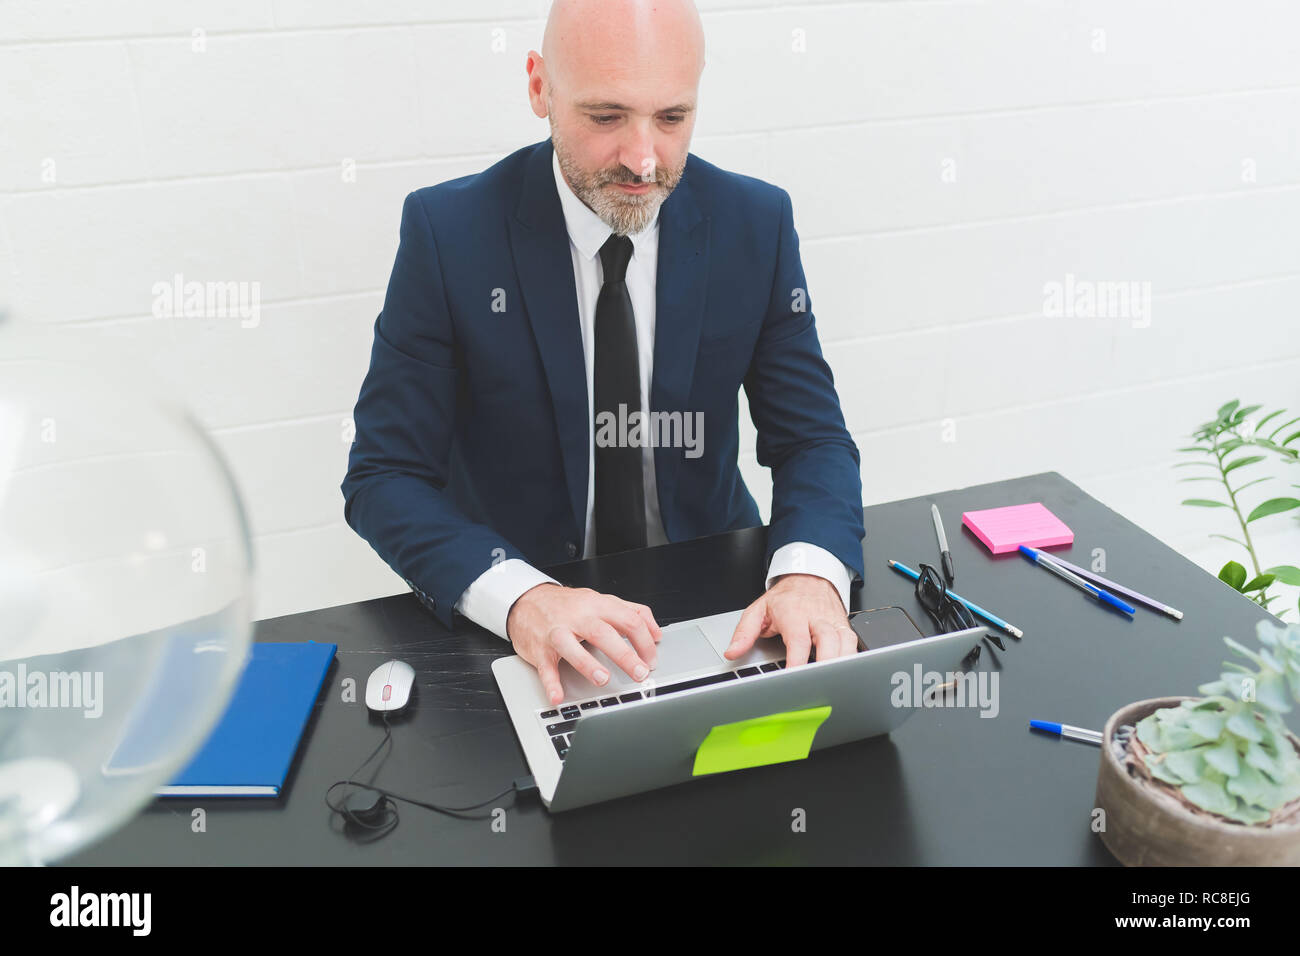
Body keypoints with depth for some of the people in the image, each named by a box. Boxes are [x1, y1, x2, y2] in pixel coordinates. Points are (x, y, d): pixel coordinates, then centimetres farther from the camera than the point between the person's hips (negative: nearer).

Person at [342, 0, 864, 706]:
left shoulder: (756, 224, -6)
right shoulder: (448, 231, -13)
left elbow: (812, 437, -3)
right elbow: (383, 476, -13)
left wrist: (810, 572, -26)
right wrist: (520, 598, -32)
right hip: (509, 623, -1)